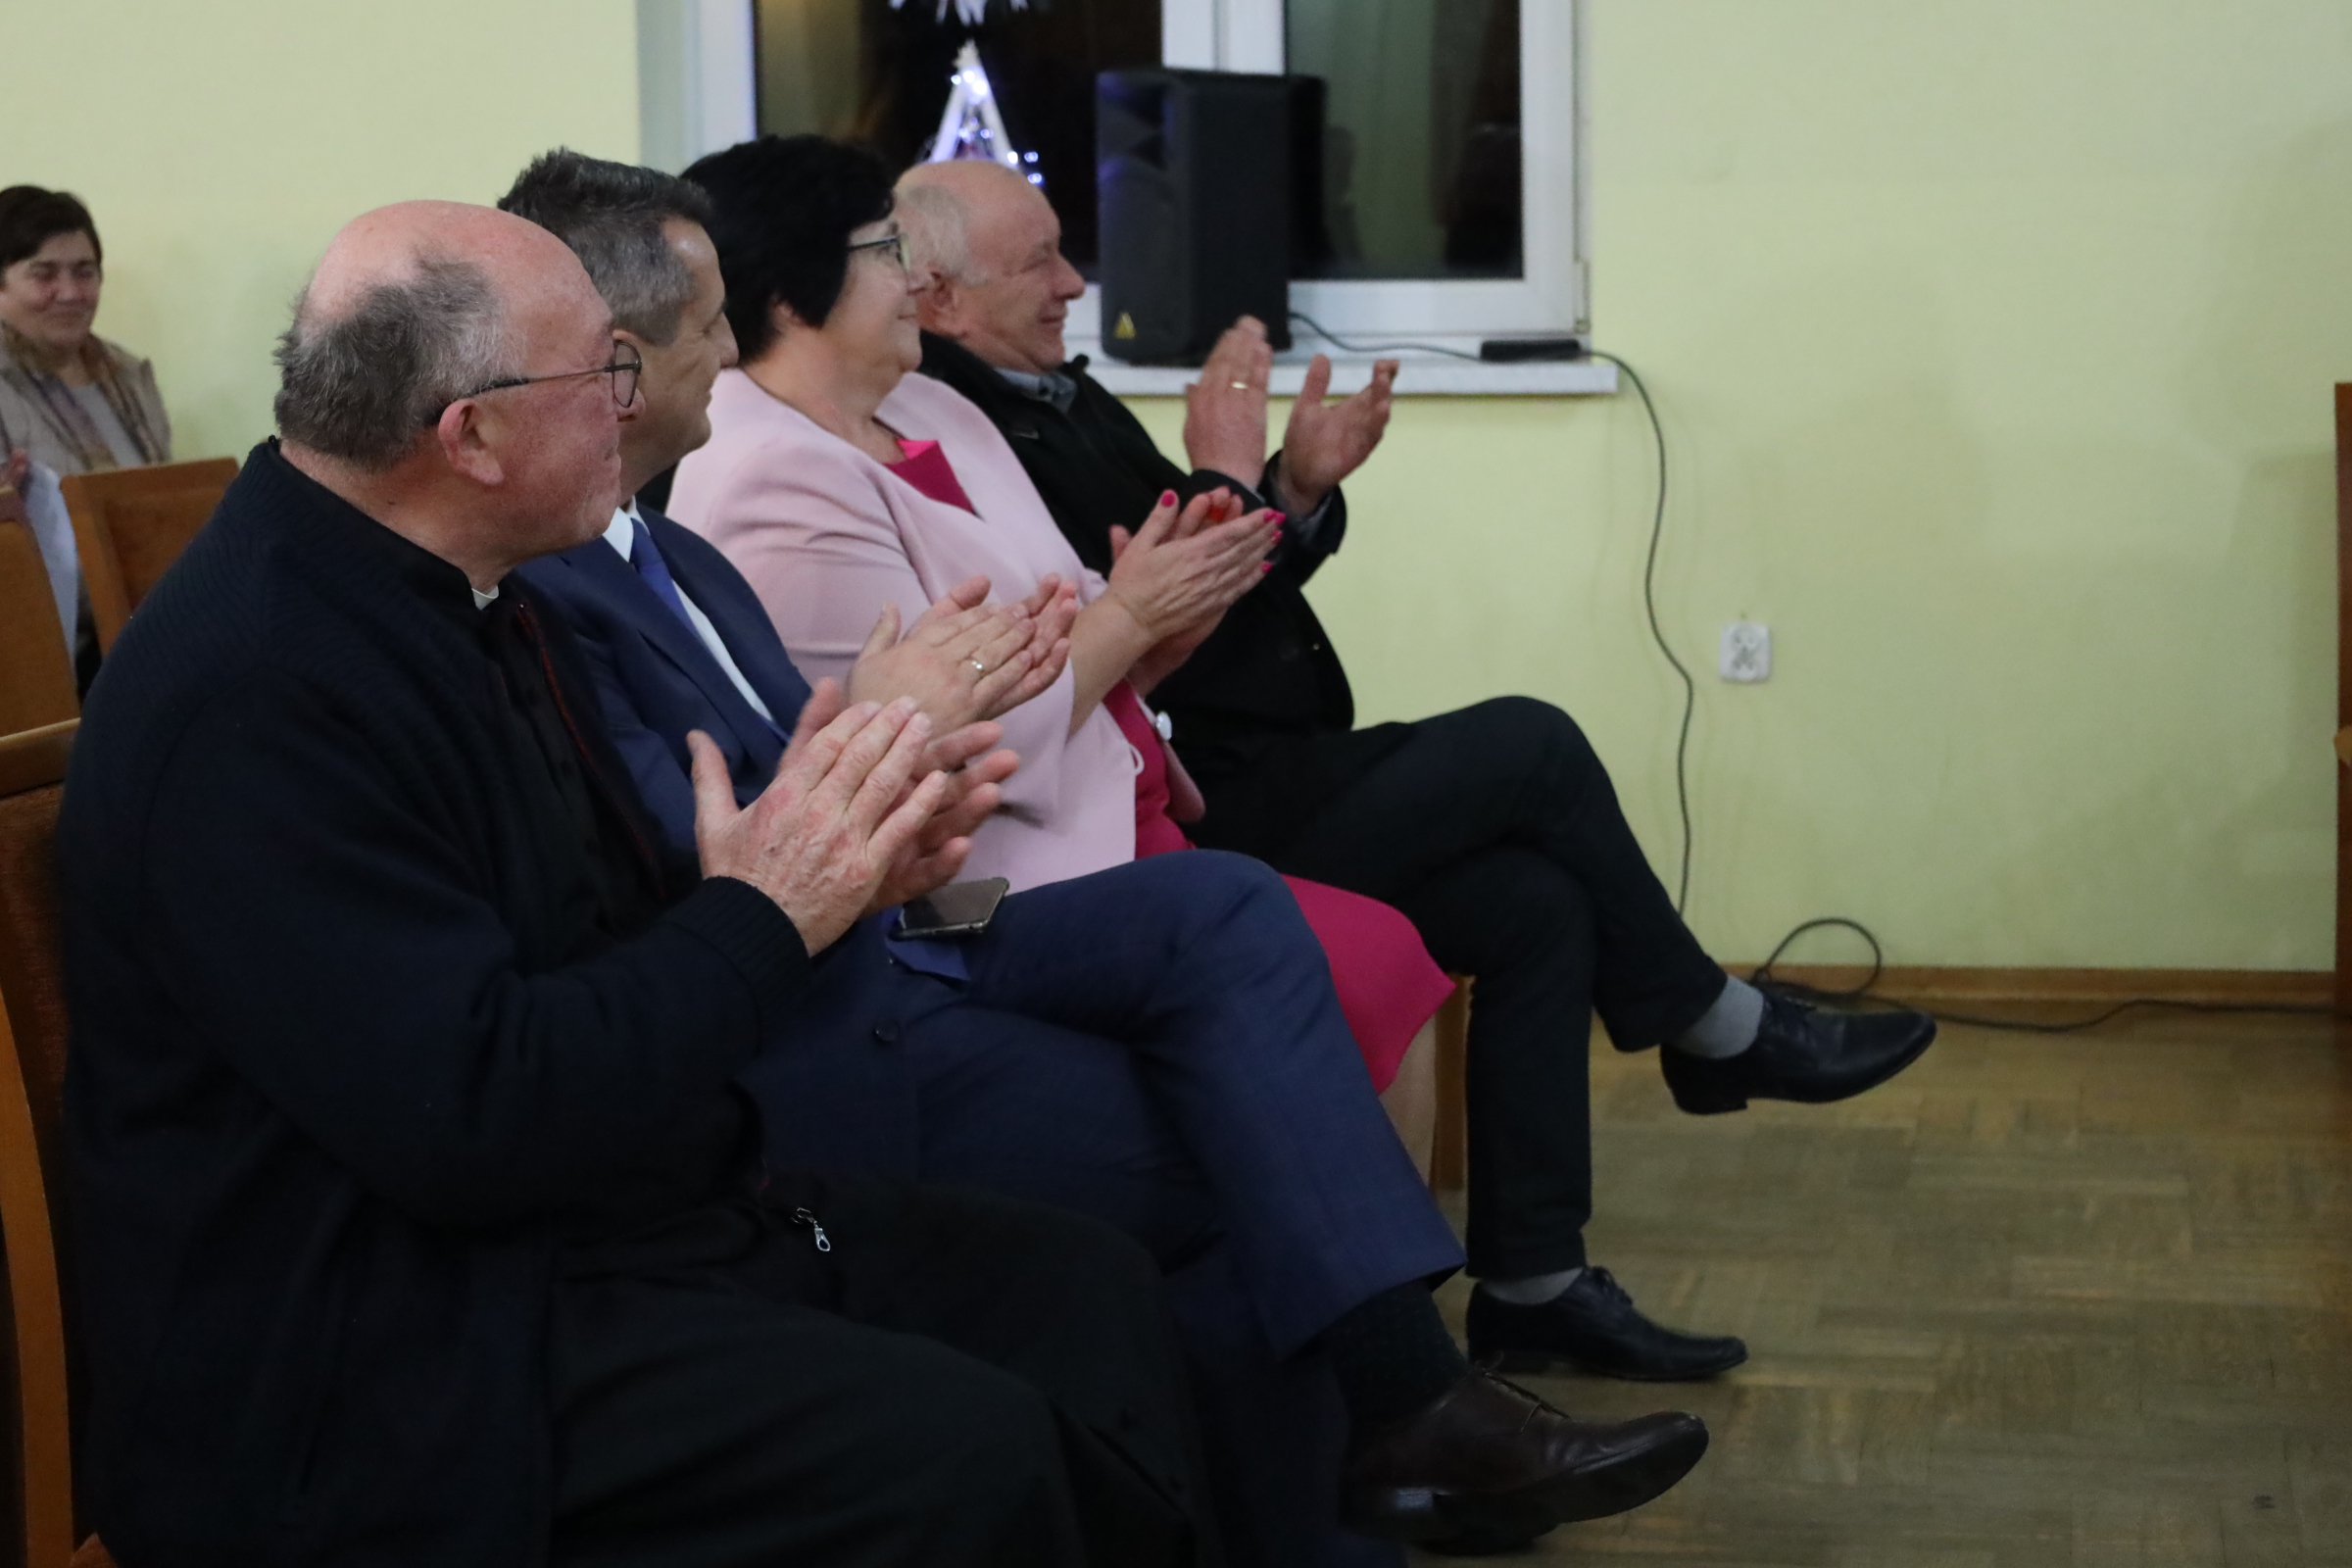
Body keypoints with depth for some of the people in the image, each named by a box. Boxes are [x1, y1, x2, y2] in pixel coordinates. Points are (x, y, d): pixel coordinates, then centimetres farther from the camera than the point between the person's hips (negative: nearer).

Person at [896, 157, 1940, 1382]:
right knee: (1529, 745, -8)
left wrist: (1296, 491, 0)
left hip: (1258, 785, 10)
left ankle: (1532, 1286, 4)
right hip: (1197, 820, -10)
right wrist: (1225, 479, -15)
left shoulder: (1059, 399, 15)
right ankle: (1713, 1030, 13)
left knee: (1538, 905, -1)